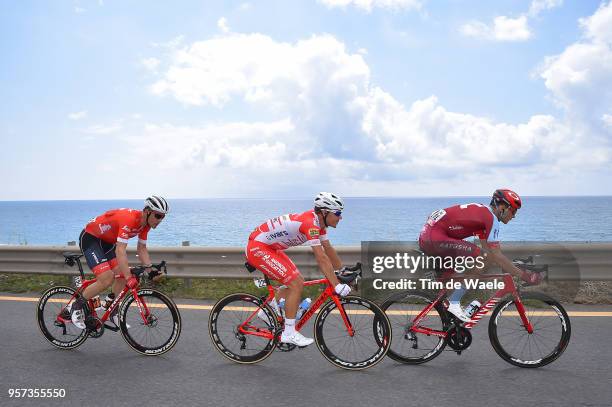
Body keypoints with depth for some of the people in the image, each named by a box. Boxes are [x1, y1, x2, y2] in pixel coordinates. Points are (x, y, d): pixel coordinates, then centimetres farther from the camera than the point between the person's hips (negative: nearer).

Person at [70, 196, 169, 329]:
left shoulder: (146, 223, -7)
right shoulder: (129, 219, -34)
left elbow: (141, 249, 4)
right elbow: (120, 251, -40)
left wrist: (149, 269, -8)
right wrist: (129, 277, -44)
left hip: (107, 241, 9)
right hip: (90, 238, -9)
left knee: (121, 276, 0)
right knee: (107, 279, -20)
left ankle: (114, 314, 16)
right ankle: (76, 307, -1)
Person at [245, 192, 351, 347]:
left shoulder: (318, 220, 3)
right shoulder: (310, 223, -26)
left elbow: (328, 249, 11)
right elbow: (321, 259, -30)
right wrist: (337, 285, -29)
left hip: (270, 247, 10)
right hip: (258, 248, -10)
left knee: (298, 282, 10)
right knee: (296, 285, -13)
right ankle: (289, 333, -4)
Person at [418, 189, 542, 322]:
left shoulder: (482, 212, 20)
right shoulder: (491, 217, -9)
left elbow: (487, 249, 24)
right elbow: (497, 256, -13)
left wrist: (513, 268, 24)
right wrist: (522, 275, -6)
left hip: (425, 237, 11)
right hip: (435, 238, -11)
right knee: (485, 258, -16)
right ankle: (454, 302, -13)